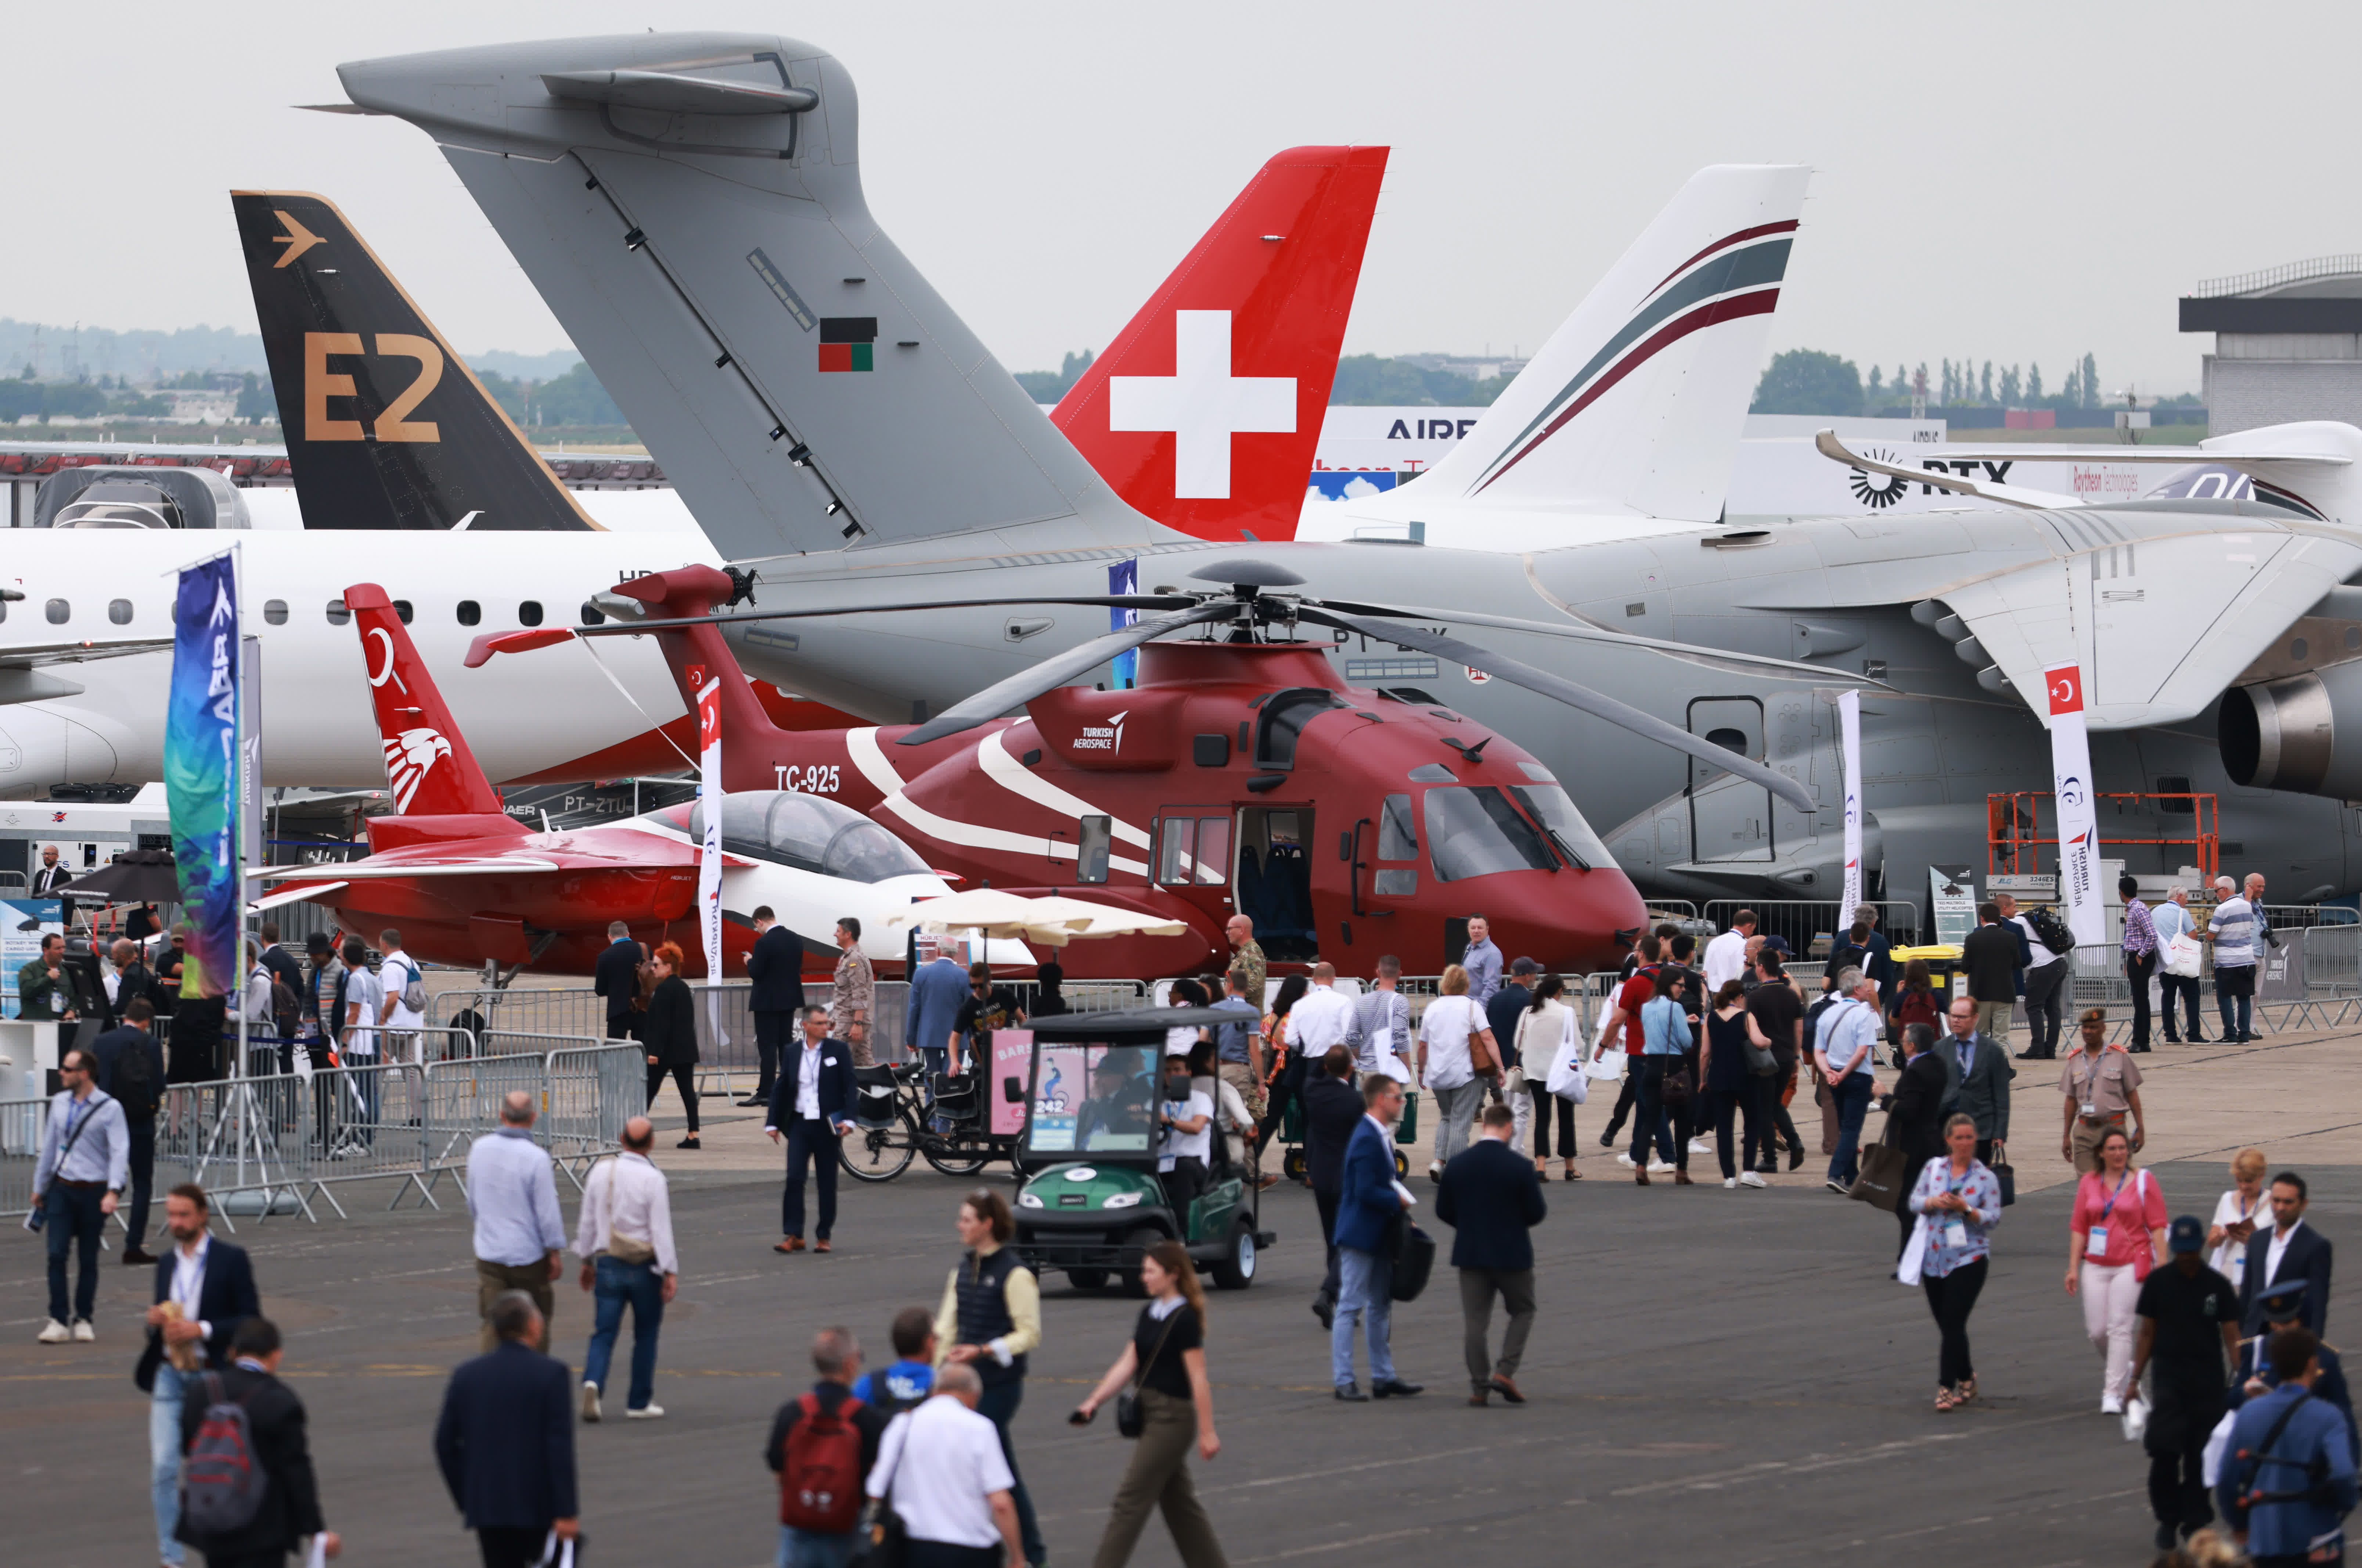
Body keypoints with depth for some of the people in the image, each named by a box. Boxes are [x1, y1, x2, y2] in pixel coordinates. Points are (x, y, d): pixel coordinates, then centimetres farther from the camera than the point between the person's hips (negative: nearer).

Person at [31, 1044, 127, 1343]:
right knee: (56, 1254, -7)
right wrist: (39, 1187, 21)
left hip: (93, 1192, -3)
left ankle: (83, 1319, 18)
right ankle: (58, 1321, -5)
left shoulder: (109, 1108, -9)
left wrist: (113, 1191, -27)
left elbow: (120, 1152, -15)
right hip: (61, 1189, 3)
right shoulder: (59, 1103, 6)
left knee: (89, 1259, 7)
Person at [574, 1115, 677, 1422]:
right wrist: (670, 1272, -11)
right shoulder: (653, 1180, -12)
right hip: (645, 1268, -3)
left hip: (608, 1264, 3)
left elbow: (587, 1221, 8)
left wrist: (587, 1260, 20)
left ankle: (592, 1382, -23)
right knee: (645, 1335, 12)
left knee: (603, 1333, 3)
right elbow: (661, 1229, -14)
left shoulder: (601, 1172, 0)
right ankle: (639, 1403, 17)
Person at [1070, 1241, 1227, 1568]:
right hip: (1151, 1415, 9)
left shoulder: (1184, 1319, -15)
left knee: (1130, 1501, -7)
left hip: (1173, 1417, -9)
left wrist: (1207, 1432, -16)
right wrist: (1094, 1401, 0)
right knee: (1178, 1502, 15)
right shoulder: (1150, 1314, 10)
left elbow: (1198, 1379, -16)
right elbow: (1127, 1365, 10)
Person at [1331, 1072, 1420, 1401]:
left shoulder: (1379, 1136, 12)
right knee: (1350, 1307, -5)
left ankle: (1383, 1377, 20)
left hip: (1377, 1236, 11)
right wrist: (1398, 1201, -13)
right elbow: (1366, 1191, -25)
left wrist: (1396, 1200, 7)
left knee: (1380, 1307, 14)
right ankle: (1343, 1381, -3)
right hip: (1361, 1235, -11)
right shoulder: (1367, 1140, -20)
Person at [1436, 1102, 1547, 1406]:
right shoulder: (1519, 1167, -14)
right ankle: (1505, 1372, 0)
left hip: (1470, 1253, 3)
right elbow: (1536, 1213, -9)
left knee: (1474, 1320, 7)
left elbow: (1443, 1211, 4)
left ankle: (1479, 1386, 5)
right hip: (1511, 1253, -3)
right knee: (1522, 1311, 14)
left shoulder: (1457, 1164, -2)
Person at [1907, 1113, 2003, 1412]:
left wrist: (1967, 1209, -20)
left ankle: (1946, 1387, -9)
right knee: (1945, 1324, 10)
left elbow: (1994, 1217, -3)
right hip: (1933, 1258, 4)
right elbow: (1913, 1202, 7)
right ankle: (1967, 1379, 30)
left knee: (1954, 1324, -12)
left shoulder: (1986, 1177, -1)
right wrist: (1933, 1202, -14)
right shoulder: (1933, 1168, 7)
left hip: (1968, 1258, -4)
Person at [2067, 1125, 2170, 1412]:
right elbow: (2078, 1227, 10)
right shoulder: (2089, 1182, 10)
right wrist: (2073, 1267, 5)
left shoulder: (2143, 1181, 2)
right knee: (2097, 1330, 0)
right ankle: (2122, 1369, 30)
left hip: (2131, 1265, -3)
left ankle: (2114, 1393, -7)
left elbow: (2157, 1226, 0)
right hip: (2096, 1267, 3)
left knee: (2120, 1327, -11)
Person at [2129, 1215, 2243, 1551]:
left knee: (2200, 1455, 2)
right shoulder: (2159, 1282, 3)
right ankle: (2167, 1520, 5)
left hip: (2208, 1383, 0)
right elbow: (2147, 1333, 8)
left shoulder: (2218, 1286, 2)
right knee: (2164, 1452, -11)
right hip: (2168, 1381, 0)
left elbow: (2232, 1337, 2)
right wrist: (2135, 1378, 3)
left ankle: (2195, 1523, 13)